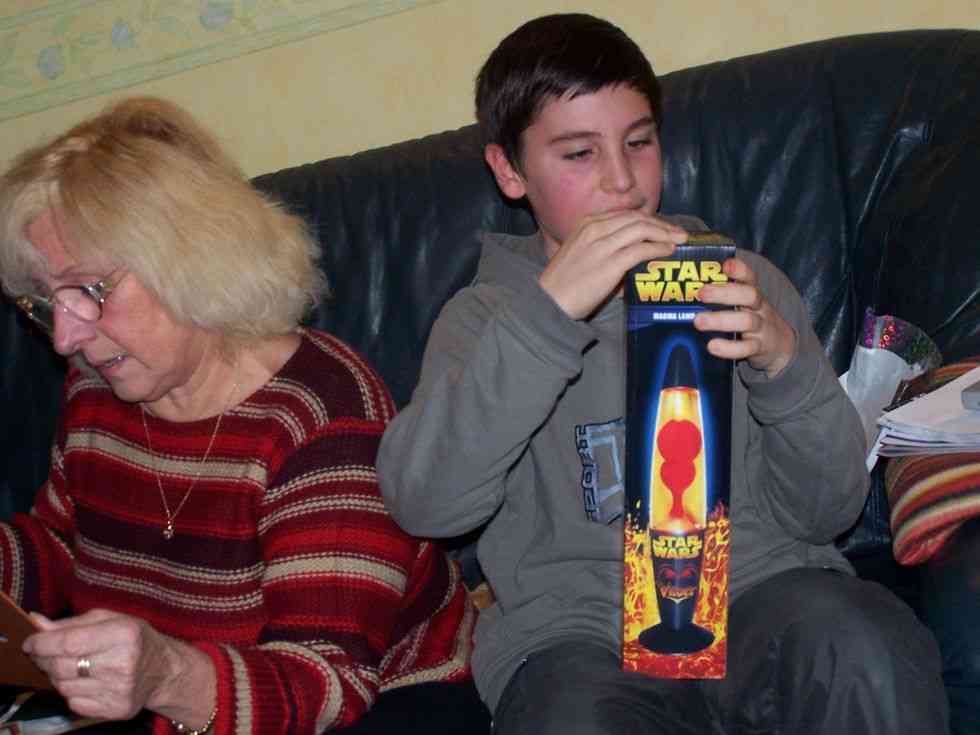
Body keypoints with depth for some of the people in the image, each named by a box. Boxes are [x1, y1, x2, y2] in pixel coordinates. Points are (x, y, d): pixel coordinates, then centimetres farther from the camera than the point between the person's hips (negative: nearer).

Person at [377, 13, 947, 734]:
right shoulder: (483, 316, 11)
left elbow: (827, 512, 9)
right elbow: (425, 505, -10)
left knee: (867, 646, -31)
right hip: (578, 626, -2)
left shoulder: (739, 279, 15)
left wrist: (788, 363, -11)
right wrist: (548, 311, -19)